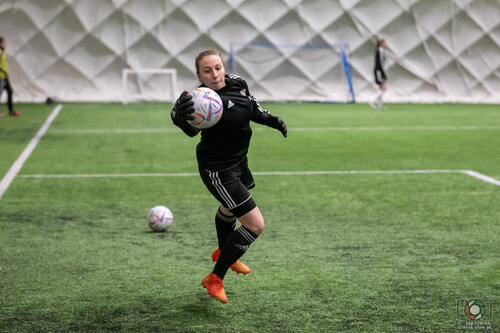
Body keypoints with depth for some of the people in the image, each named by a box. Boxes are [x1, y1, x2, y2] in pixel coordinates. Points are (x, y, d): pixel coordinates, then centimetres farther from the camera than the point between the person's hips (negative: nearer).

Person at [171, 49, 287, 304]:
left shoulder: (237, 83, -11)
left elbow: (252, 107, 12)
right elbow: (191, 128, -55)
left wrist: (269, 119, 1)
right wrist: (180, 115, -75)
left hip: (238, 161, 8)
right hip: (218, 170, -8)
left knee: (230, 208, 33)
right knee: (255, 225, -11)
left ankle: (223, 252, 63)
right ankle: (214, 279, 3)